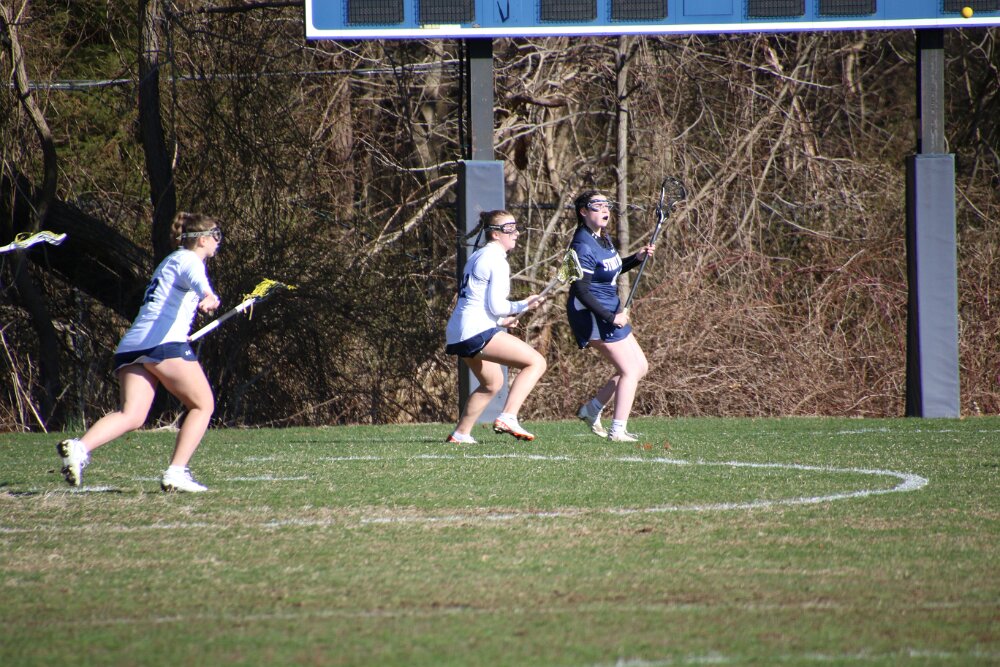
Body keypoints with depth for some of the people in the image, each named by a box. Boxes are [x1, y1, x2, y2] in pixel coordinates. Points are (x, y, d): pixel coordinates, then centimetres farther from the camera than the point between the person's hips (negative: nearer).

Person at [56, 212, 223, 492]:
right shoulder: (188, 260, 3)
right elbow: (195, 279, -23)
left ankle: (79, 447, -33)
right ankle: (176, 473, -6)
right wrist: (208, 296, -44)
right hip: (165, 343, -8)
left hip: (131, 346, 8)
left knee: (132, 416, -8)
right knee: (202, 404, 6)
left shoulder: (170, 261, 30)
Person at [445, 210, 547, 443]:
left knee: (492, 383, 28)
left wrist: (500, 321, 24)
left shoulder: (477, 257, 19)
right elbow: (495, 306, -15)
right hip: (477, 331, -10)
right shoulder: (497, 261, -10)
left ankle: (460, 434, 28)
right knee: (536, 362, -14)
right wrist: (522, 306, -5)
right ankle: (508, 417, -24)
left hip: (457, 334, 10)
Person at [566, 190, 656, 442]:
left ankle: (592, 409, 20)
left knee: (640, 367, 14)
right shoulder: (584, 247, -21)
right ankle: (618, 430, -2)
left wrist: (637, 258, 8)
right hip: (592, 315, -10)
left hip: (610, 312, 10)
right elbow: (581, 292, -24)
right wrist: (611, 317, -25)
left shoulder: (604, 238, 9)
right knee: (630, 370, -7)